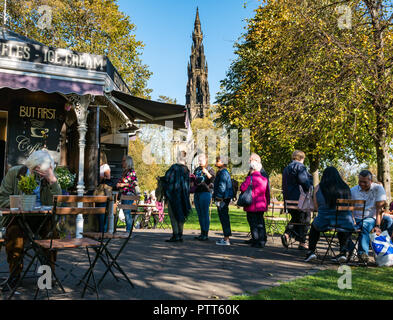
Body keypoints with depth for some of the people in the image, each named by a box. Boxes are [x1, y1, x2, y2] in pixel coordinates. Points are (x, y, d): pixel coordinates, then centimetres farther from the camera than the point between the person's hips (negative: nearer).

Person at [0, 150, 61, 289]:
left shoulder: (49, 178, 3)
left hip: (42, 218, 1)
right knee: (14, 231, -31)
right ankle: (15, 273, -12)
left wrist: (52, 179, -21)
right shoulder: (14, 173, 2)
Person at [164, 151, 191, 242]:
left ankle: (175, 235, -4)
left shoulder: (174, 167, -12)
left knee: (173, 214, -1)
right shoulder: (186, 169, 8)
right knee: (180, 215, 13)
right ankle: (180, 235, 15)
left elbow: (166, 178, -11)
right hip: (183, 195, 7)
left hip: (174, 193, -7)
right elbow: (187, 182, 13)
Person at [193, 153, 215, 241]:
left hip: (205, 192, -7)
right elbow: (193, 181, 28)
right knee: (199, 214, 9)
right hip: (197, 193, 7)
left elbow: (213, 180, -14)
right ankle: (202, 233, 16)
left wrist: (207, 173, -26)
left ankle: (206, 234, -5)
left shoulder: (210, 169, 0)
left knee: (205, 214, -8)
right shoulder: (197, 170, 19)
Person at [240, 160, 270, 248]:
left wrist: (243, 183, 4)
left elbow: (242, 188, -17)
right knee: (260, 223, 12)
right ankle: (262, 241, 12)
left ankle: (256, 242, 2)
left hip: (252, 206, -5)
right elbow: (267, 193, 13)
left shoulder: (250, 178, -10)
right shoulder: (264, 179, 8)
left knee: (253, 223, 2)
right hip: (262, 205, 6)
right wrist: (267, 203, 22)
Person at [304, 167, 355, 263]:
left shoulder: (319, 187, 2)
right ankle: (343, 251, 29)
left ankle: (311, 251, 26)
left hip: (324, 221, -1)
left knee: (314, 225, 33)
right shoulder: (346, 187, 5)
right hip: (345, 222, 2)